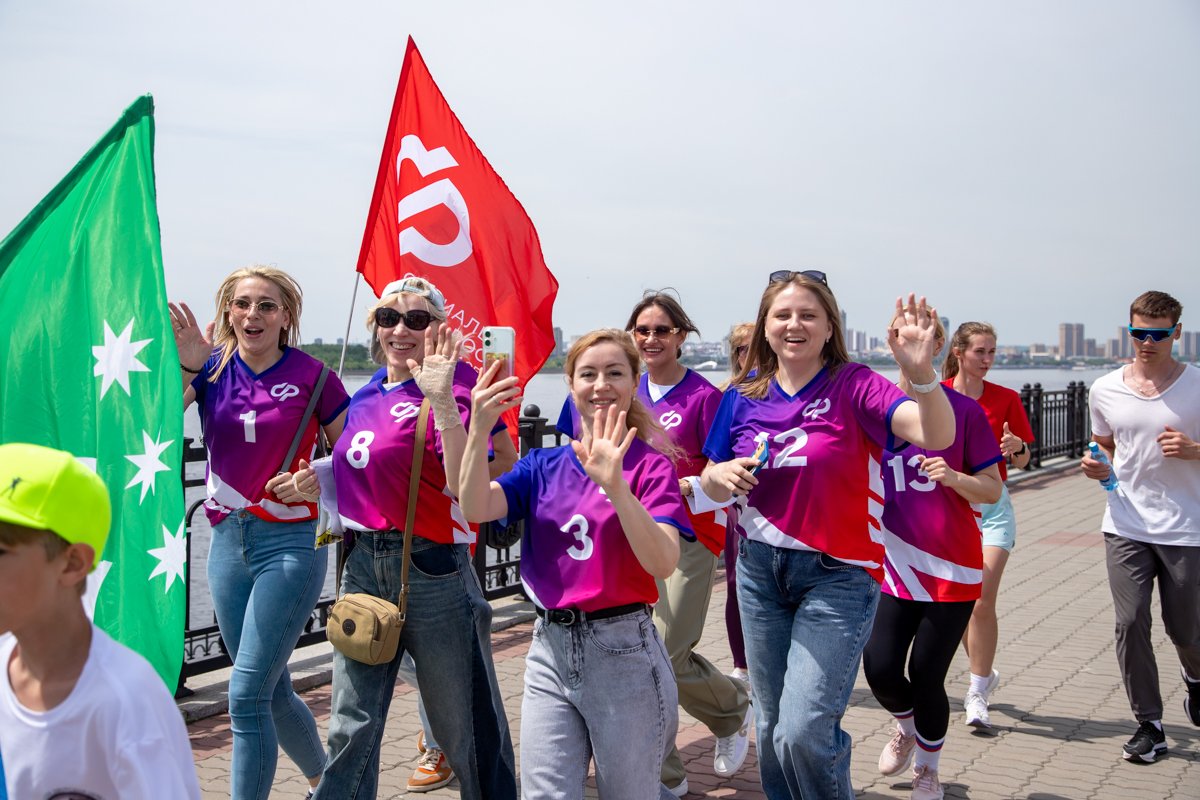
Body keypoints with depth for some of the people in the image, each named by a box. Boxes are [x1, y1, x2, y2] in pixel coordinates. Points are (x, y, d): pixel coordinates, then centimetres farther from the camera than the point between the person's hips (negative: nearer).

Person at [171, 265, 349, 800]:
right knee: (273, 693, 17)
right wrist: (185, 364, -26)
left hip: (291, 542, -5)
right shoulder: (212, 367, 4)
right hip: (229, 540, 5)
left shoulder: (311, 375, -7)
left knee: (248, 695, -9)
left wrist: (318, 478, -18)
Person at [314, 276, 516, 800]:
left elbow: (464, 486, -25)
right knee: (351, 725, 9)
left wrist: (442, 401, -31)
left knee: (464, 725, 8)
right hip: (363, 563, 6)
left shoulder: (451, 396, -10)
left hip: (431, 567, -6)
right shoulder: (365, 398, 11)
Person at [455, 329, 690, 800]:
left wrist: (614, 485, -33)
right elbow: (475, 508, -9)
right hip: (549, 650, 3)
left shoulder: (650, 465, -5)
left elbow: (663, 563, -20)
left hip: (622, 652, -3)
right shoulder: (544, 465, 7)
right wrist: (479, 428, -22)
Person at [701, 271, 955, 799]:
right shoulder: (743, 396, 2)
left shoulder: (852, 386, -11)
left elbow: (936, 434, -27)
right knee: (772, 728, 14)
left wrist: (921, 371, -46)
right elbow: (711, 483, 11)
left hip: (838, 575, -4)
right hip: (760, 569, 5)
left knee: (803, 733, -11)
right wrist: (724, 475, -13)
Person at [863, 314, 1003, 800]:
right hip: (893, 563, 2)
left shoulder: (963, 409, -4)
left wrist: (953, 476, -21)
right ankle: (907, 727, 31)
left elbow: (992, 490, -1)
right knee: (880, 669, -6)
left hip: (952, 567, -2)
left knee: (926, 677, 2)